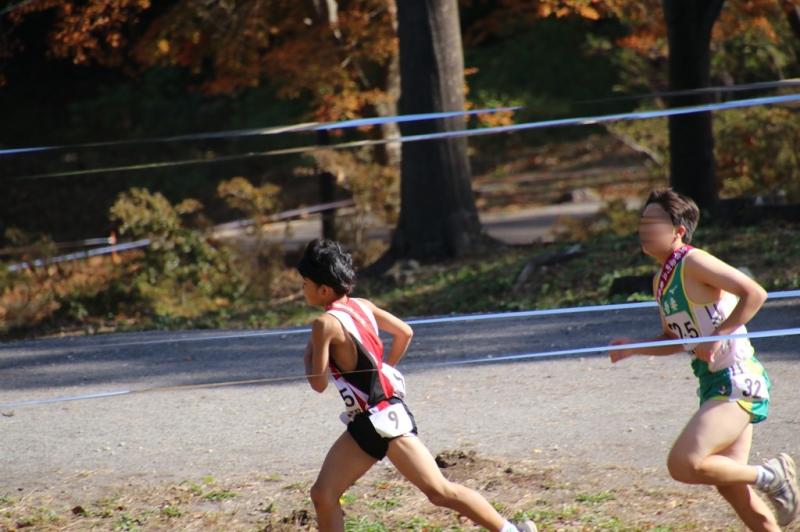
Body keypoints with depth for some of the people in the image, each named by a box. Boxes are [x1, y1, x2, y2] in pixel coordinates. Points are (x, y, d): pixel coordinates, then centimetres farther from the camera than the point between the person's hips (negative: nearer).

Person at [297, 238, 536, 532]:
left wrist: (308, 353, 5)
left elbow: (318, 383, -13)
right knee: (323, 495, 7)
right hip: (365, 425, 9)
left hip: (383, 419, -9)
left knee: (440, 492, -6)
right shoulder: (363, 306, 6)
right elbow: (405, 333, 17)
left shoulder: (325, 324, -17)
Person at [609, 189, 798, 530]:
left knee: (683, 464, -20)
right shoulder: (661, 280, 15)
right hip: (714, 385, 10)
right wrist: (633, 349, 9)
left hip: (738, 381, -10)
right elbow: (675, 340, 26)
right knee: (729, 485, 9)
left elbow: (754, 293, -21)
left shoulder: (693, 262, -12)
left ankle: (770, 476, -3)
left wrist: (716, 337, -21)